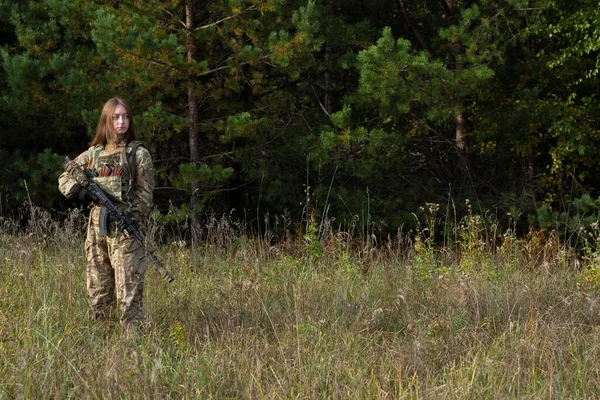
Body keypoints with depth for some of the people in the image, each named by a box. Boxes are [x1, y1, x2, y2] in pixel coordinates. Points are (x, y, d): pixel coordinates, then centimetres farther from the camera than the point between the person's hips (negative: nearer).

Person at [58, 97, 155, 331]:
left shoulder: (138, 153, 4)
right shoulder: (94, 153, 15)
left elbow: (145, 193, -1)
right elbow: (65, 177, 19)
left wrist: (131, 216, -16)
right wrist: (78, 190, -2)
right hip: (96, 225, 5)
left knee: (129, 287, -11)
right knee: (97, 288, 9)